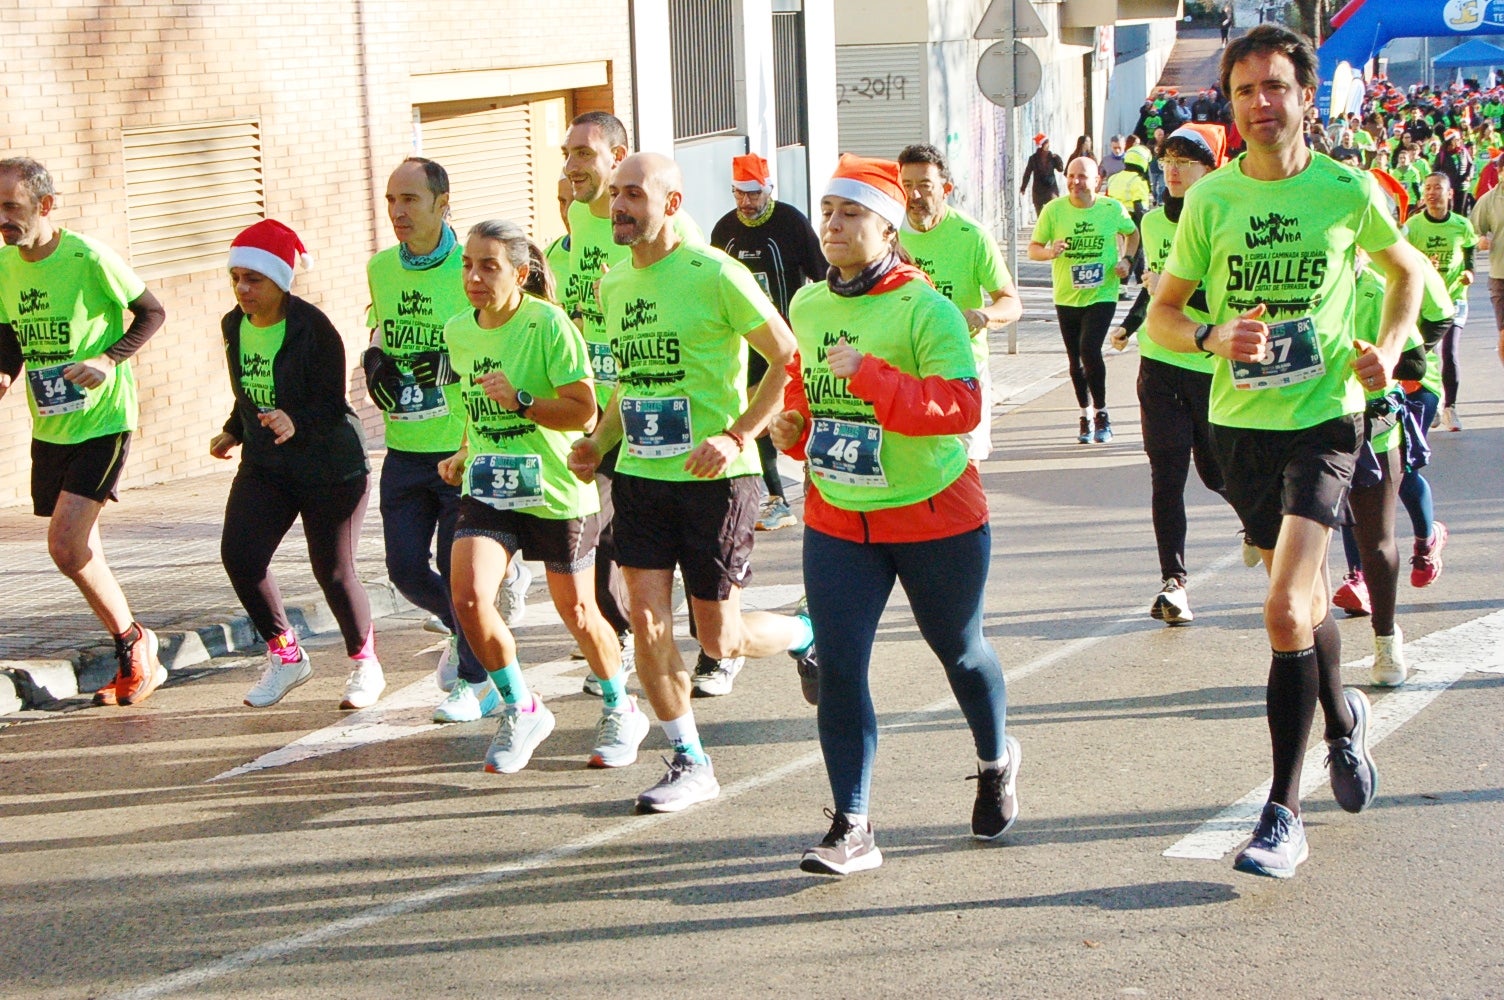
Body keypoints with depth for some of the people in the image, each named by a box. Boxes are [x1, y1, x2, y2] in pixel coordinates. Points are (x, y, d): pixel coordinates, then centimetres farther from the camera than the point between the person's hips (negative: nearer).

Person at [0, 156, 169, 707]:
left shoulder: (88, 257, -16)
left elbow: (152, 313, -6)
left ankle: (132, 641, 7)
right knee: (79, 549, 11)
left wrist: (108, 359, -19)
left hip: (102, 422, -7)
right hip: (49, 428, 7)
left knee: (66, 547, -16)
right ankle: (137, 661, 26)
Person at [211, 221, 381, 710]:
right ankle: (285, 655, 8)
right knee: (238, 553, -12)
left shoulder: (313, 328, -18)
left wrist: (296, 423, -39)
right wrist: (233, 432, 6)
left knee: (333, 570, -3)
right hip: (264, 465, 6)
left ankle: (365, 663, 23)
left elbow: (331, 406, -22)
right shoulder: (234, 326, 3)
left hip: (331, 466, -6)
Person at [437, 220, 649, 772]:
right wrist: (466, 453, 14)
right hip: (487, 489, 4)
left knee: (577, 612, 8)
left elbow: (584, 412, -18)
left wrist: (520, 401, -27)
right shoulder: (458, 331, 4)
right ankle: (520, 710, 5)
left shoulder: (548, 324, -15)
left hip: (556, 492, -4)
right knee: (468, 595, -16)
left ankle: (620, 712, 34)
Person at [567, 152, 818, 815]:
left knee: (720, 639, 0)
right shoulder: (614, 285, 9)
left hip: (713, 478, -6)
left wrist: (735, 438, -19)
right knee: (646, 621, -2)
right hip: (640, 474, 6)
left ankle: (806, 635, 32)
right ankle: (690, 763, 12)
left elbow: (789, 361, -11)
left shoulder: (714, 274, -13)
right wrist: (599, 441, 8)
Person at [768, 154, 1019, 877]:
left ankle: (996, 761, 44)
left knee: (958, 651, 16)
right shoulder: (807, 306, 3)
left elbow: (961, 406, -28)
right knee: (838, 667, -6)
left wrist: (868, 374, -34)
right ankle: (851, 827, -2)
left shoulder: (925, 309, -17)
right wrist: (792, 425, 3)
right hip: (836, 518, 5)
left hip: (934, 515, -4)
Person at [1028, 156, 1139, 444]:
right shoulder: (1054, 210, -4)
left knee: (1089, 349, -19)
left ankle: (1101, 413, -3)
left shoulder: (1113, 209, -3)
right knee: (1075, 359, 11)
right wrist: (1050, 251, -24)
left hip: (1102, 296, -2)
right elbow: (1033, 249, -2)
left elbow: (1132, 233, 17)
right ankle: (1086, 416, 29)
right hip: (1066, 298, 2)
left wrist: (1126, 259, 0)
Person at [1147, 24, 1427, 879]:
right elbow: (1163, 314, 4)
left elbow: (1406, 271, 15)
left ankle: (1284, 812, -8)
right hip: (1239, 422, 3)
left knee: (1286, 609, -16)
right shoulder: (1210, 200, -1)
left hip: (1324, 420, -3)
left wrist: (1389, 351, -1)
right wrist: (1215, 337, -18)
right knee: (1304, 597, 17)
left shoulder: (1349, 191, -4)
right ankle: (1344, 719, 48)